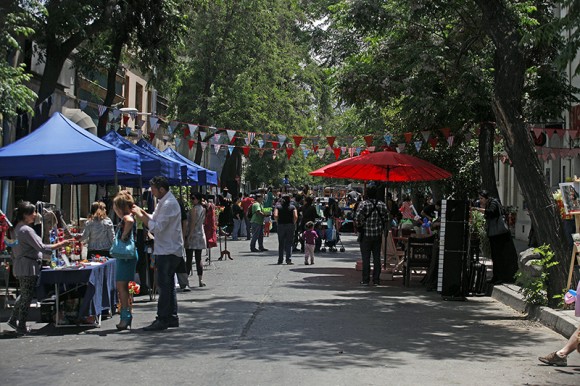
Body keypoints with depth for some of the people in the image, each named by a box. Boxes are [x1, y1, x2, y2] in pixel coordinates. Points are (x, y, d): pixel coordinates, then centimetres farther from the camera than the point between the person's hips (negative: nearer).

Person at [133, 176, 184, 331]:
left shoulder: (169, 204, -19)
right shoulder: (163, 202, 14)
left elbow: (157, 227, -21)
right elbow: (154, 218, 17)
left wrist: (141, 216, -14)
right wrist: (142, 212, 4)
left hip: (168, 251, -10)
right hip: (168, 250, 10)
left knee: (164, 285, -7)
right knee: (168, 285, 13)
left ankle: (162, 320, -4)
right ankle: (172, 318, 19)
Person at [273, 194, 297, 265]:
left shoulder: (278, 206, 2)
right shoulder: (292, 207, 2)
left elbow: (275, 216, -14)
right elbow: (296, 216, -11)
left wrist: (278, 222, 1)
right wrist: (294, 223, 4)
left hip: (281, 225, 1)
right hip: (290, 226, -1)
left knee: (281, 243, 11)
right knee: (289, 243, 4)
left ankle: (280, 260, 12)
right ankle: (288, 259, -6)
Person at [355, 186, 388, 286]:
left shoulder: (364, 204, -11)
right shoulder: (382, 205, 1)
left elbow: (357, 218, -19)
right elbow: (385, 218, 2)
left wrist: (360, 227, -3)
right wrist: (381, 228, 14)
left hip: (366, 235, -3)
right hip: (378, 235, 3)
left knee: (366, 258, 2)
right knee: (377, 258, 9)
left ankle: (365, 280, 3)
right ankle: (376, 280, 11)